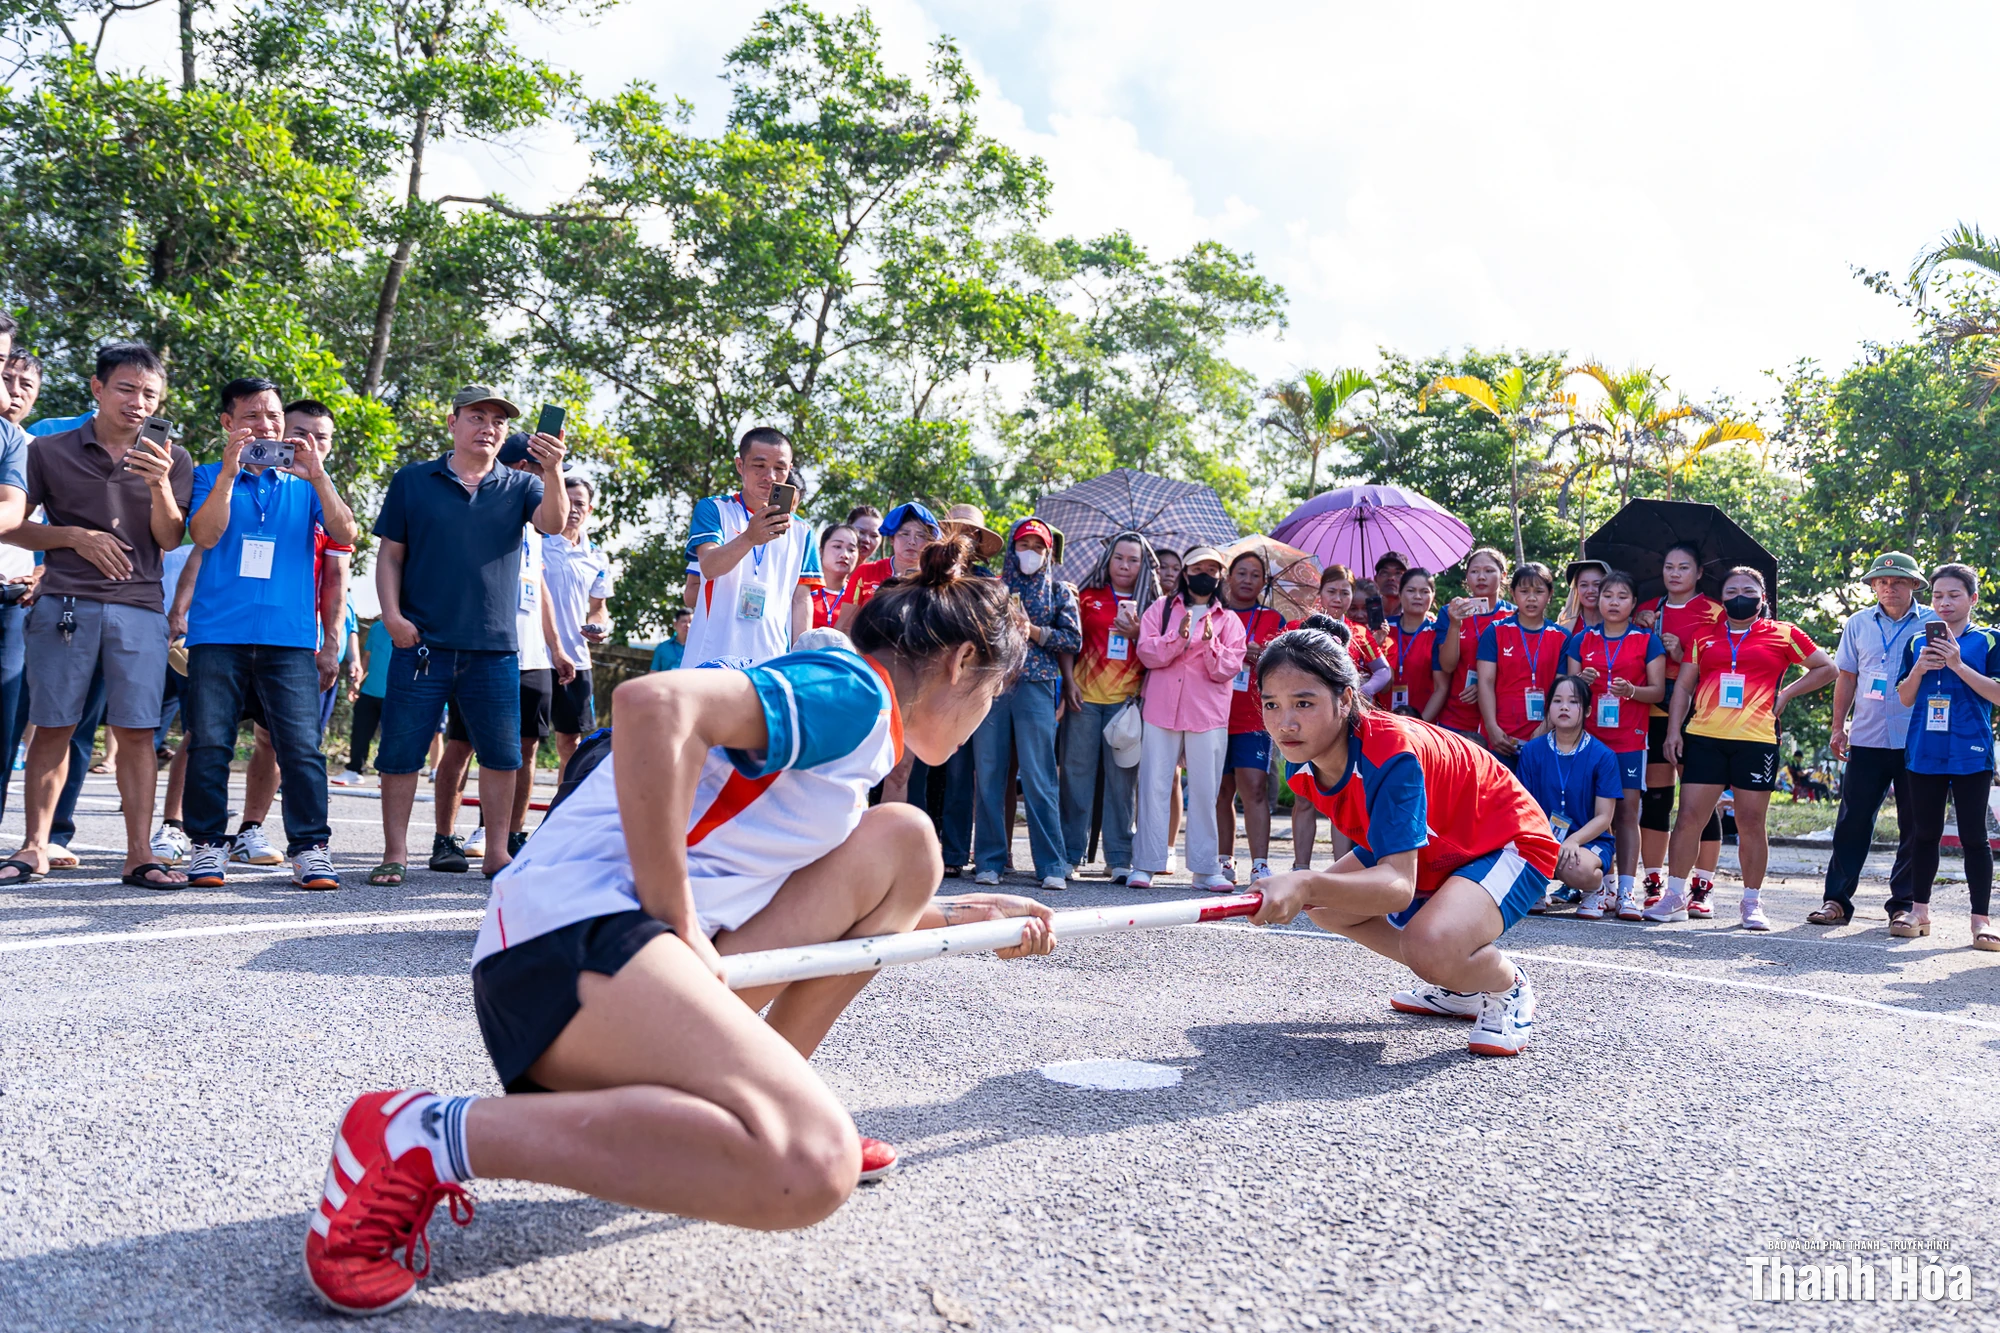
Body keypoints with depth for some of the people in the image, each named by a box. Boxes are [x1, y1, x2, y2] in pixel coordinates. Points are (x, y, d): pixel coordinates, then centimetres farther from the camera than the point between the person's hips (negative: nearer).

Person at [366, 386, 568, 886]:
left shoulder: (520, 486, 10)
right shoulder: (413, 481, 9)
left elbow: (554, 523, -10)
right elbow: (390, 555, 8)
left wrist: (554, 471, -27)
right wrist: (392, 616, -4)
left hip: (495, 647, 1)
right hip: (422, 642, -1)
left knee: (502, 755, 4)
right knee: (401, 752, 0)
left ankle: (497, 853, 15)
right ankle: (394, 854, 10)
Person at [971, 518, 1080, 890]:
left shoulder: (1059, 591, 12)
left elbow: (1073, 639, 4)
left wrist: (1033, 630, -7)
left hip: (1035, 687, -2)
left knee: (1038, 777, -7)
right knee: (988, 774, 0)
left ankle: (1052, 866, -4)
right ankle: (989, 862, 8)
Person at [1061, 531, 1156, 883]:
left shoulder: (1152, 604, 10)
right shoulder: (1088, 597, 9)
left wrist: (1137, 634, -9)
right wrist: (1070, 680, -3)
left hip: (1127, 699, 0)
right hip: (1085, 696, 0)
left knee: (1122, 778, 0)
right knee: (1076, 772, 1)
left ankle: (1119, 858, 5)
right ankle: (1071, 853, 8)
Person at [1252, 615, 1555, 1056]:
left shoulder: (1391, 754, -36)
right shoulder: (1304, 766, -12)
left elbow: (1399, 886, -45)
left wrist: (1308, 885, -61)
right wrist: (1306, 890, -9)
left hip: (1508, 845, -9)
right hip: (1430, 852, 9)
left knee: (1430, 946, -35)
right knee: (1324, 907, 6)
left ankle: (1508, 987, 2)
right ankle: (1461, 986, 21)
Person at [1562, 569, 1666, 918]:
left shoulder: (1648, 641, 6)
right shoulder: (1582, 640, 11)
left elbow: (1658, 691, 3)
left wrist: (1631, 690, -17)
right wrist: (1581, 682, -12)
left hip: (1630, 737, -1)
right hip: (1589, 736, 1)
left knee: (1628, 808, -7)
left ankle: (1627, 890, -7)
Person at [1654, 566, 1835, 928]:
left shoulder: (1783, 635, 10)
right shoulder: (1704, 637, 15)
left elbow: (1826, 669, 16)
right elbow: (1683, 686, 14)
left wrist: (1785, 695, 5)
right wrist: (1673, 731, 4)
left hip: (1756, 739, -1)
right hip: (1704, 737, 2)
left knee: (1751, 823, 1)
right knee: (1689, 817, -3)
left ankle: (1752, 903, 13)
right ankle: (1675, 897, 4)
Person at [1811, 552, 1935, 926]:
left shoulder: (1933, 623, 2)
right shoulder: (1858, 624, 8)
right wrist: (1838, 727, 9)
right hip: (1867, 739, 2)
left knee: (1914, 825, 3)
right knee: (1853, 821, 1)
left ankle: (1904, 903, 12)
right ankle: (1836, 900, 5)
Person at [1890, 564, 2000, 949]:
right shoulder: (1917, 643, 10)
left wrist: (1958, 665, -16)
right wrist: (1919, 668, -7)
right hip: (1924, 753, 3)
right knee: (1924, 833, 10)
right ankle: (1919, 910, 19)